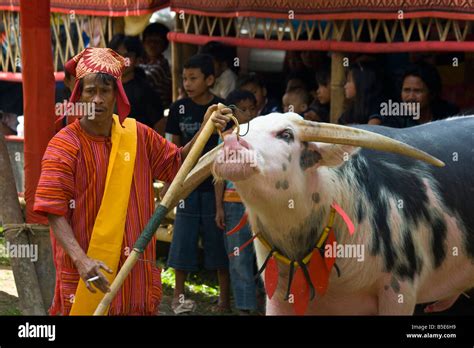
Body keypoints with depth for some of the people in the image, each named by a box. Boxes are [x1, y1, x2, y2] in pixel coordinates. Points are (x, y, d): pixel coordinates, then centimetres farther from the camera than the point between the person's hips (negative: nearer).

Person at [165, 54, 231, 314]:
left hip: (216, 184, -2)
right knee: (183, 239, 5)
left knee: (219, 239, 4)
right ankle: (178, 295, 17)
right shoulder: (179, 109, 0)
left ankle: (224, 297, 15)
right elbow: (176, 148, 8)